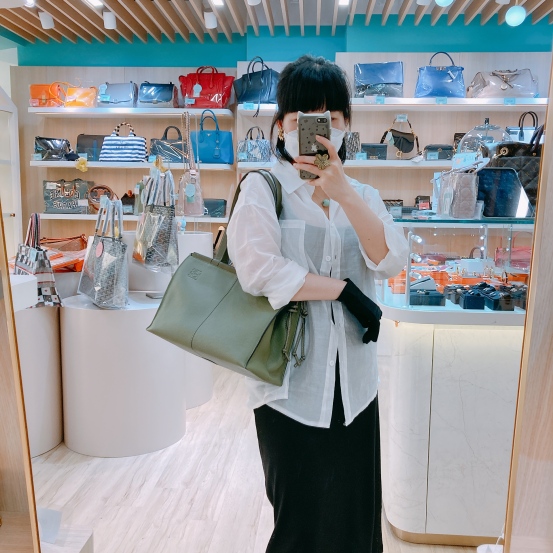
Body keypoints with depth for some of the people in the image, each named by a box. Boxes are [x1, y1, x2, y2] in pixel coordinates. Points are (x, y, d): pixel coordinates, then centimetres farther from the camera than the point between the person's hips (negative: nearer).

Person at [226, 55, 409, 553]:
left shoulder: (361, 195, 12)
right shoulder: (263, 188, -3)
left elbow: (391, 261, -6)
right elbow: (258, 270, -19)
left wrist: (343, 192, -18)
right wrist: (343, 290, -12)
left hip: (353, 384, 5)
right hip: (290, 383, -4)